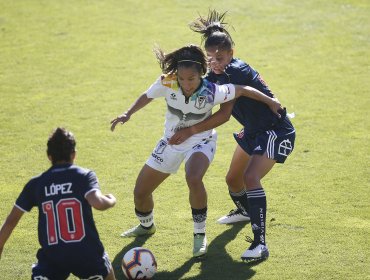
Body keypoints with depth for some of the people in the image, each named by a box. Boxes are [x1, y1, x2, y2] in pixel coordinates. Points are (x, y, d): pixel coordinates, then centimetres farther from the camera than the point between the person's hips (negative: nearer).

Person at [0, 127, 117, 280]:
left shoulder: (36, 183, 8)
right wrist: (111, 200, 3)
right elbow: (98, 203, -19)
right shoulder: (85, 176, 0)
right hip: (87, 254, 0)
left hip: (52, 258, 0)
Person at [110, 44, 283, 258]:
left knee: (193, 179, -37)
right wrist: (128, 114, -13)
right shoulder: (167, 83, -23)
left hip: (200, 142, -4)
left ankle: (200, 234, -16)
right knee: (140, 191, 7)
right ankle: (146, 226, 41)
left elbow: (243, 90, -17)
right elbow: (147, 97, -2)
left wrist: (271, 102, -10)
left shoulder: (211, 92, -31)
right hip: (171, 142, 4)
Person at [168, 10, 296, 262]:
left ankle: (260, 244, -28)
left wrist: (191, 131, -36)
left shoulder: (237, 71, -28)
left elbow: (224, 114, -34)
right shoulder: (217, 74, -1)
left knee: (251, 177, -27)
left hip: (277, 131, -9)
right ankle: (244, 211, 56)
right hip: (253, 131, 9)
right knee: (233, 178, 21)